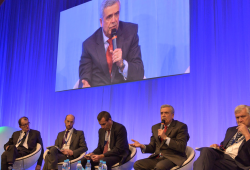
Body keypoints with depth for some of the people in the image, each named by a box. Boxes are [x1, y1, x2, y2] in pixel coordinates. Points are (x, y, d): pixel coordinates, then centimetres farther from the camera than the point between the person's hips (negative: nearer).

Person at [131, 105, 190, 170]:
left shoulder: (181, 126, -1)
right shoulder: (155, 127, 17)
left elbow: (182, 147, -11)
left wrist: (165, 137, -18)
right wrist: (142, 146, -5)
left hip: (173, 159, -5)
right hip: (157, 158, 6)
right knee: (137, 164, -20)